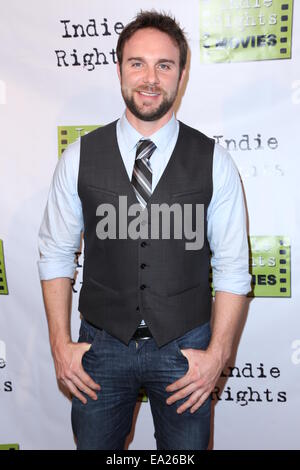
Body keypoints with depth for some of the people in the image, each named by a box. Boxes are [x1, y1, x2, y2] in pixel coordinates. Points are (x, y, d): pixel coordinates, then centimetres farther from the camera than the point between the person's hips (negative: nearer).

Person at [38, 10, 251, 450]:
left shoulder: (213, 161, -7)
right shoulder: (79, 157, -5)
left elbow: (233, 267, -4)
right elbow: (55, 253, 1)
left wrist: (217, 354, -7)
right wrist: (60, 343, -2)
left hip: (185, 348, 0)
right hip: (101, 345, 1)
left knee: (186, 446, 18)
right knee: (94, 444, 19)